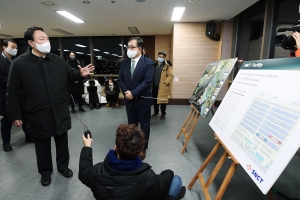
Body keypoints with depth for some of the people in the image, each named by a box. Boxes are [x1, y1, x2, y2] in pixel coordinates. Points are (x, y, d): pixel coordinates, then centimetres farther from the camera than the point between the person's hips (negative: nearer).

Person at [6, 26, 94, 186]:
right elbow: (13, 93, -5)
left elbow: (70, 74, 13)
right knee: (42, 145, 16)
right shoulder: (19, 63, -8)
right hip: (38, 115, -2)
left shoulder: (57, 60, 2)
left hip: (60, 112, 3)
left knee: (62, 142, 18)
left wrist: (81, 73, -10)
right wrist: (15, 115, -5)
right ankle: (45, 171, 39)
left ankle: (63, 166, 41)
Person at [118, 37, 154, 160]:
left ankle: (143, 149, 28)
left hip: (143, 100, -4)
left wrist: (133, 93, -18)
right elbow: (120, 80, 7)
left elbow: (147, 82, -18)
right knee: (131, 125, 16)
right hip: (129, 100, 5)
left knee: (144, 126, 10)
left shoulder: (148, 63, -10)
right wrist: (126, 92, -10)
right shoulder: (124, 63, 6)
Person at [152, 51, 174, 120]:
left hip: (162, 87, -5)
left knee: (162, 100, 3)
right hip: (154, 86, 5)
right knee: (154, 100, 13)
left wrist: (165, 83, -15)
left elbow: (171, 75, -12)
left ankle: (163, 114, 18)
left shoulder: (167, 66, -6)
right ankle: (156, 112, 30)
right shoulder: (154, 64, 10)